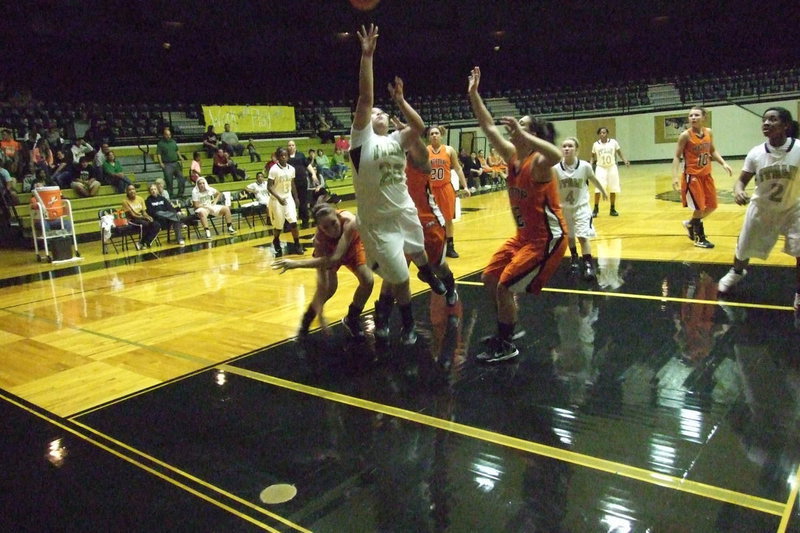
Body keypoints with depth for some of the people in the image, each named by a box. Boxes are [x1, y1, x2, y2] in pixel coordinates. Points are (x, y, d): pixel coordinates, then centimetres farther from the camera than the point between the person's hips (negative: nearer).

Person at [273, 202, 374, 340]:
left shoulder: (349, 221, -45)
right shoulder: (319, 239, -39)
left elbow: (335, 258, -51)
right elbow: (321, 274, -37)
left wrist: (297, 263, -55)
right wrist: (319, 312, -41)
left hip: (352, 246, 1)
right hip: (329, 250, -1)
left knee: (368, 281, -15)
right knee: (328, 287, -18)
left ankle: (351, 319, 11)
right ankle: (306, 320, 11)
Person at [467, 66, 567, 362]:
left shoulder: (538, 162, -21)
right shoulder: (511, 156, 2)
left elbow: (557, 156, -47)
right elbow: (488, 127, 6)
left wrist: (522, 134, -47)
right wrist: (473, 94, 1)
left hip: (547, 237, -9)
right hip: (524, 235, 9)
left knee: (505, 286, -11)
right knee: (490, 278, 13)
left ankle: (505, 346, 6)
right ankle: (507, 329, 31)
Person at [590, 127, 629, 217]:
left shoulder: (613, 142, -4)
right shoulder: (596, 144, -1)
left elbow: (619, 153, 5)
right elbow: (593, 156, 11)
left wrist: (625, 161, -9)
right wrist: (591, 165, -1)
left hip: (612, 167, 1)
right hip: (601, 168, -1)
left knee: (613, 189, 5)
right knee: (598, 189, -10)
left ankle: (612, 209, 19)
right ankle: (596, 209, 4)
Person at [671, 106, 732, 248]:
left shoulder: (708, 132, 3)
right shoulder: (685, 136, -14)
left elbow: (712, 151, 17)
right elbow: (677, 157, -12)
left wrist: (724, 163, 5)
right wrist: (675, 176, -22)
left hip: (706, 175, 6)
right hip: (692, 176, -6)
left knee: (711, 206, 11)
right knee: (699, 207, -4)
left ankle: (690, 224, 34)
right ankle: (699, 238, 13)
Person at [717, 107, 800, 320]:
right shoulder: (755, 154, -16)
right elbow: (742, 180, -7)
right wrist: (738, 190, -29)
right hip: (761, 209, 2)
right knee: (743, 248, 15)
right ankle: (737, 272, 51)